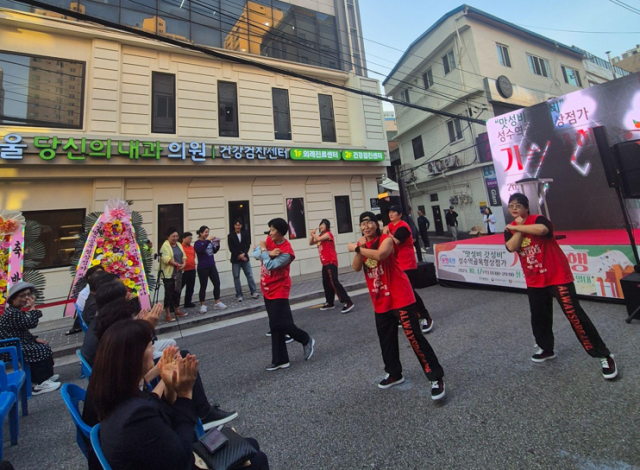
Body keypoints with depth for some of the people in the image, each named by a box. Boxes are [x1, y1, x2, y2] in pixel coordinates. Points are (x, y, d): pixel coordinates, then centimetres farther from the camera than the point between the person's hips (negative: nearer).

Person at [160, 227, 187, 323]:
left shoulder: (179, 245, 12)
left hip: (178, 273, 7)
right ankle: (167, 314, 6)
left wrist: (183, 264, -8)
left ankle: (177, 310, 28)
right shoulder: (165, 246, -11)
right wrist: (177, 264, -25)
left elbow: (183, 256, 10)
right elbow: (166, 259, -22)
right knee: (169, 293, -2)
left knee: (177, 292, 15)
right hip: (168, 273, -7)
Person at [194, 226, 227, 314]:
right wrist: (208, 240, -29)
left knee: (217, 284, 6)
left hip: (212, 266, 6)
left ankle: (217, 303, 16)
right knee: (203, 286, 1)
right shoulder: (198, 243, -7)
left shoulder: (209, 241, 10)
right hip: (203, 268, -6)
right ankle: (202, 305, 12)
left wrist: (218, 244, -1)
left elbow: (214, 251, 17)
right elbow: (200, 250, -27)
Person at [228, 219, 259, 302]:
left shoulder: (245, 233, 5)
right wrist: (239, 256, -12)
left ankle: (254, 292, 11)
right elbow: (231, 248, -5)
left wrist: (243, 254, -15)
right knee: (236, 277, 2)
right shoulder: (230, 235, -1)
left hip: (245, 257, 1)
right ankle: (239, 295, 11)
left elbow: (248, 245, -1)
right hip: (235, 259, -1)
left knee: (249, 275, 2)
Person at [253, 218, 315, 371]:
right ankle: (280, 360, 22)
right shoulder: (269, 240, 2)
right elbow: (254, 253, -4)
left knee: (282, 324, -7)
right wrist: (269, 253, -19)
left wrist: (264, 251, -13)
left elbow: (270, 265, -26)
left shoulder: (286, 251, -21)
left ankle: (306, 340, 21)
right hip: (267, 290, 8)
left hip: (279, 291, -7)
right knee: (275, 326, 12)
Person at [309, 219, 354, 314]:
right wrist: (312, 235, 2)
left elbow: (318, 239, -23)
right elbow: (311, 243, 17)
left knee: (334, 282, -18)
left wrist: (313, 234, -4)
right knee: (326, 283, 14)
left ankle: (348, 302, -19)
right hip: (325, 263, 10)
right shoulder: (321, 236, 18)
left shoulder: (328, 234, -8)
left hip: (331, 262, -10)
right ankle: (330, 303, 25)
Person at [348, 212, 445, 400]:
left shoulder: (386, 239, -12)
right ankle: (394, 374, 36)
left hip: (400, 297, -6)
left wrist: (357, 248, -23)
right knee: (386, 340, 17)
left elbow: (380, 254, -34)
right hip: (380, 301, 7)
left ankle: (436, 377, 9)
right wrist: (360, 248, -18)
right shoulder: (362, 244, 7)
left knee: (414, 336, -7)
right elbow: (356, 268, -6)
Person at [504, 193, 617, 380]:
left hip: (557, 276, -5)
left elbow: (542, 230, -38)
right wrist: (518, 229, -18)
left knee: (574, 315, -8)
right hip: (534, 281, 6)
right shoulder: (510, 229, 1)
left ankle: (604, 356, 9)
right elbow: (511, 247, -17)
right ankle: (546, 349, 36)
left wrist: (518, 227, -26)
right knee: (539, 317, 16)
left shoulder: (537, 219, -13)